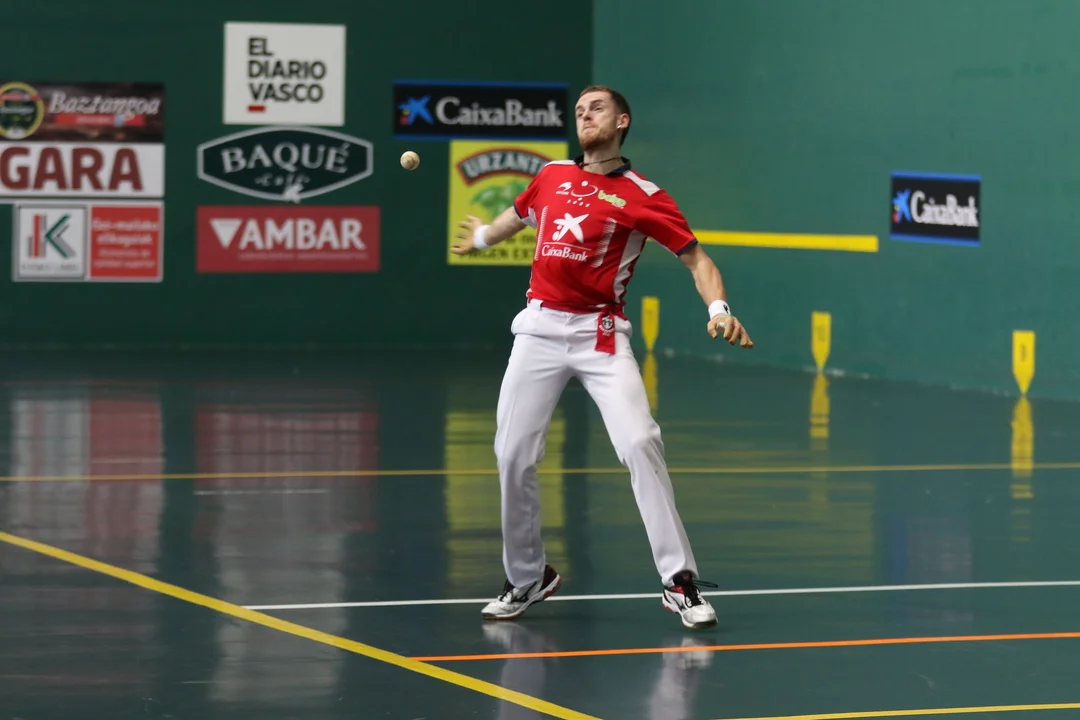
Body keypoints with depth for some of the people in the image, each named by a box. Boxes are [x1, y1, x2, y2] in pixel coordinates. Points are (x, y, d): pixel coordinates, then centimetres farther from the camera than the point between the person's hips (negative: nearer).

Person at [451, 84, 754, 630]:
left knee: (640, 445, -19)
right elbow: (519, 215, 32)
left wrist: (718, 308, -24)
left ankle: (679, 581, -14)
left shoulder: (642, 196, -4)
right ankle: (527, 578, 21)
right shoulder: (552, 176, 10)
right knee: (514, 455, 1)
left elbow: (696, 258, -5)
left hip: (600, 334, -4)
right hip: (540, 328, 4)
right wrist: (482, 236, 51)